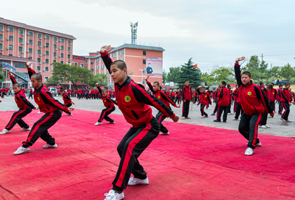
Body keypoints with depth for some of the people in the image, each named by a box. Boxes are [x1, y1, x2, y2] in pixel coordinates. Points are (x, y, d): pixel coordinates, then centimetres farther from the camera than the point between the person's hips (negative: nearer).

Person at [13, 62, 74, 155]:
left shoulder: (43, 92, -25)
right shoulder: (37, 88, 0)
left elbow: (54, 102, -25)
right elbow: (33, 75, 12)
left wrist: (65, 109, -25)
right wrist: (28, 67, -1)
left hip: (54, 113, -10)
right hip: (51, 113, 10)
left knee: (38, 126, -15)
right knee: (41, 128, 15)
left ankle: (26, 146, -14)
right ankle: (51, 143, 26)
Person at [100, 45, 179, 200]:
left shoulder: (134, 88, -27)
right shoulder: (118, 84, -5)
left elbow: (155, 102, -20)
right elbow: (110, 66, 6)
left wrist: (172, 115, -12)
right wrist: (104, 54, -12)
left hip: (149, 126, -9)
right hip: (137, 126, 9)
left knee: (130, 147, -26)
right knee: (122, 148, 12)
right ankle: (141, 177, 29)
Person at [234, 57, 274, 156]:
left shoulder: (255, 88, -18)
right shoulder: (241, 86, -2)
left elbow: (264, 99, -11)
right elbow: (237, 74, -2)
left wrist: (270, 111, -4)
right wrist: (237, 63, -12)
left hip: (256, 112, -7)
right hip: (246, 112, 7)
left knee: (253, 126, -27)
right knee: (242, 128, 8)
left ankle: (251, 147, -26)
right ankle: (256, 141, 30)